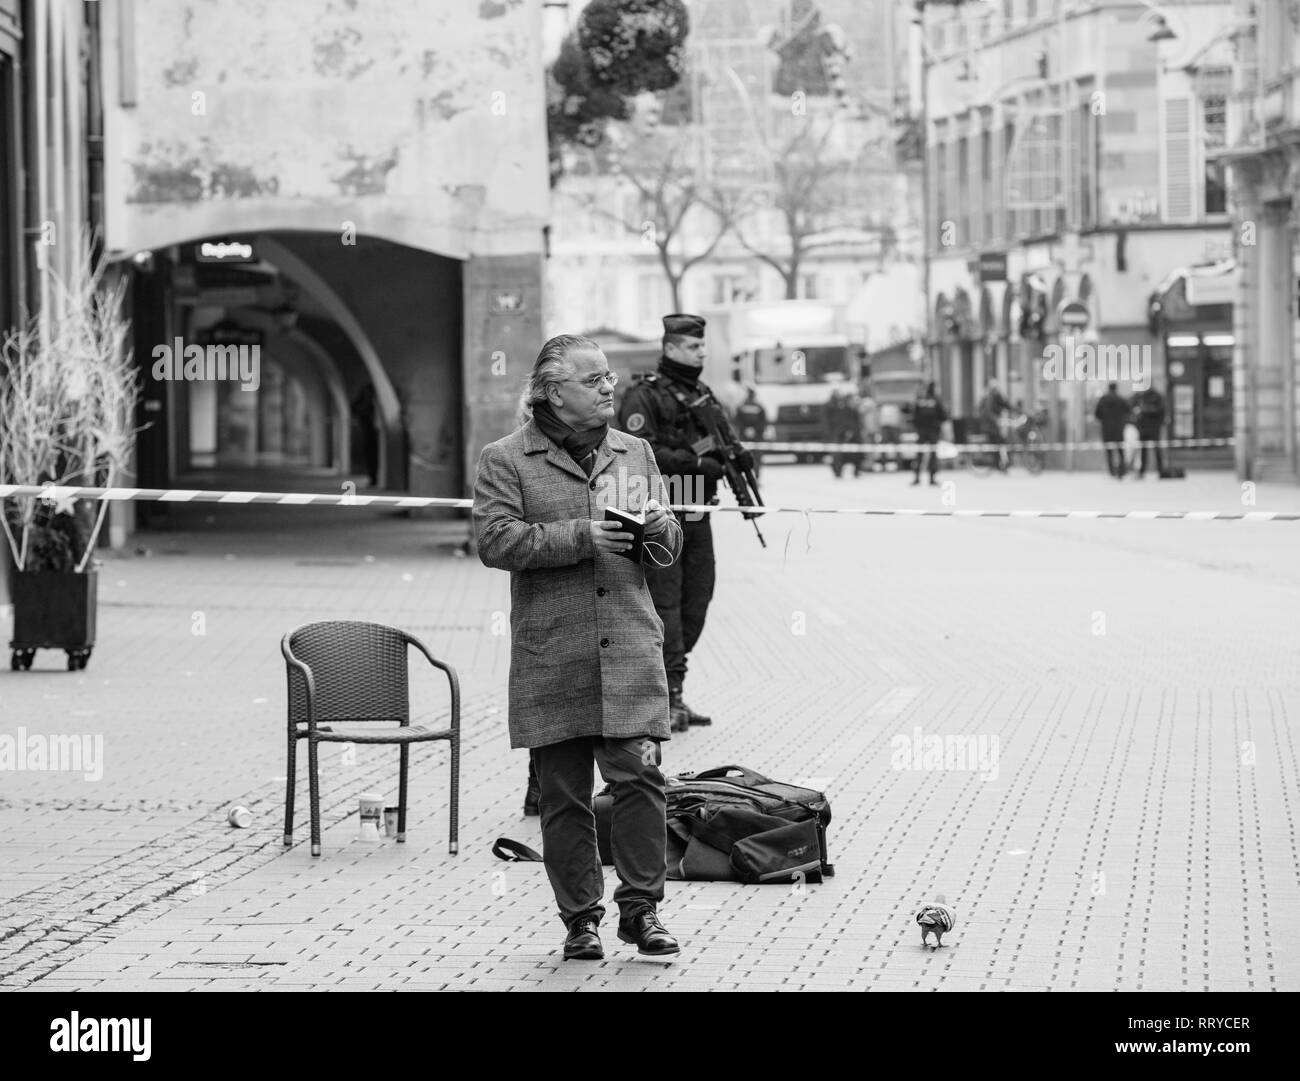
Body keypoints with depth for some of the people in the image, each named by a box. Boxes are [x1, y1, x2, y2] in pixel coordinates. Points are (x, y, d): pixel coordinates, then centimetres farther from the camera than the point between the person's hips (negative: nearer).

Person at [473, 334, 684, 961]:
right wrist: (580, 537, -18)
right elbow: (495, 540, -11)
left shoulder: (635, 454, 16)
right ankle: (580, 917, 13)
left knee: (639, 774, -9)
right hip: (551, 656, -2)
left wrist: (662, 527, -4)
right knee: (564, 794, 3)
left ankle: (641, 908, 2)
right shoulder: (506, 460, 2)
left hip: (629, 645, 2)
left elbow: (669, 549, 20)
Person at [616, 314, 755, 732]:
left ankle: (666, 688, 20)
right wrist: (694, 462, -23)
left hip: (697, 515, 8)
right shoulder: (644, 397, -9)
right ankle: (668, 697, -6)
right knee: (664, 602, -8)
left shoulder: (702, 396, 16)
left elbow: (720, 444, 23)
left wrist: (738, 457, 0)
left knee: (696, 602, 10)